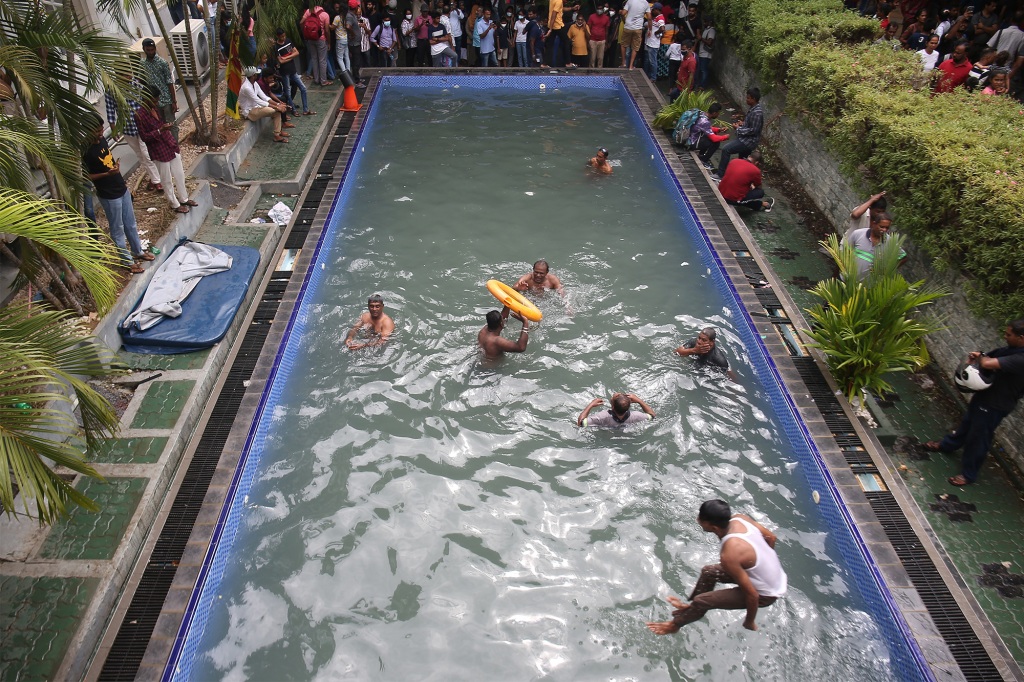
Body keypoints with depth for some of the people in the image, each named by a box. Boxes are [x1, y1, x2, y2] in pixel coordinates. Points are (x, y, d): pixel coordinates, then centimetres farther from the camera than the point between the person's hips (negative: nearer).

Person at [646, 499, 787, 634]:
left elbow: (752, 595, -27)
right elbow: (771, 537, 2)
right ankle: (692, 607, 41)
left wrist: (749, 622, -7)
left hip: (766, 594, -7)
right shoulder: (739, 518, -15)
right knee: (708, 572, 16)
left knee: (702, 600, 0)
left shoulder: (729, 555, -36)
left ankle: (675, 624, 28)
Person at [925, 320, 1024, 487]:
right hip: (984, 396, 9)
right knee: (967, 423, 29)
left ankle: (969, 474, 24)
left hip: (995, 405, -9)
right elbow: (988, 357, 10)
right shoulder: (1011, 349, -3)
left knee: (978, 438, 6)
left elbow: (987, 363, -43)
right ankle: (946, 445, 53)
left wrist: (981, 357, -19)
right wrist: (977, 356, -14)